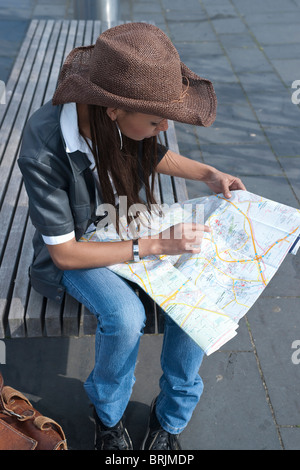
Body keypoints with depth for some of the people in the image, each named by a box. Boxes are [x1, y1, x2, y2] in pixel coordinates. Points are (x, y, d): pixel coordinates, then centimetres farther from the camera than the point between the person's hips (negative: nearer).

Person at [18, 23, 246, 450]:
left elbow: (154, 155, 9)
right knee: (126, 315, -31)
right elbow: (65, 253, -25)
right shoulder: (44, 151, -32)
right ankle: (108, 412, 5)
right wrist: (156, 245, -29)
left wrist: (207, 174, -7)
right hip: (76, 246, -4)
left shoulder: (126, 119, -17)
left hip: (129, 224, 5)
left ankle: (172, 414, 6)